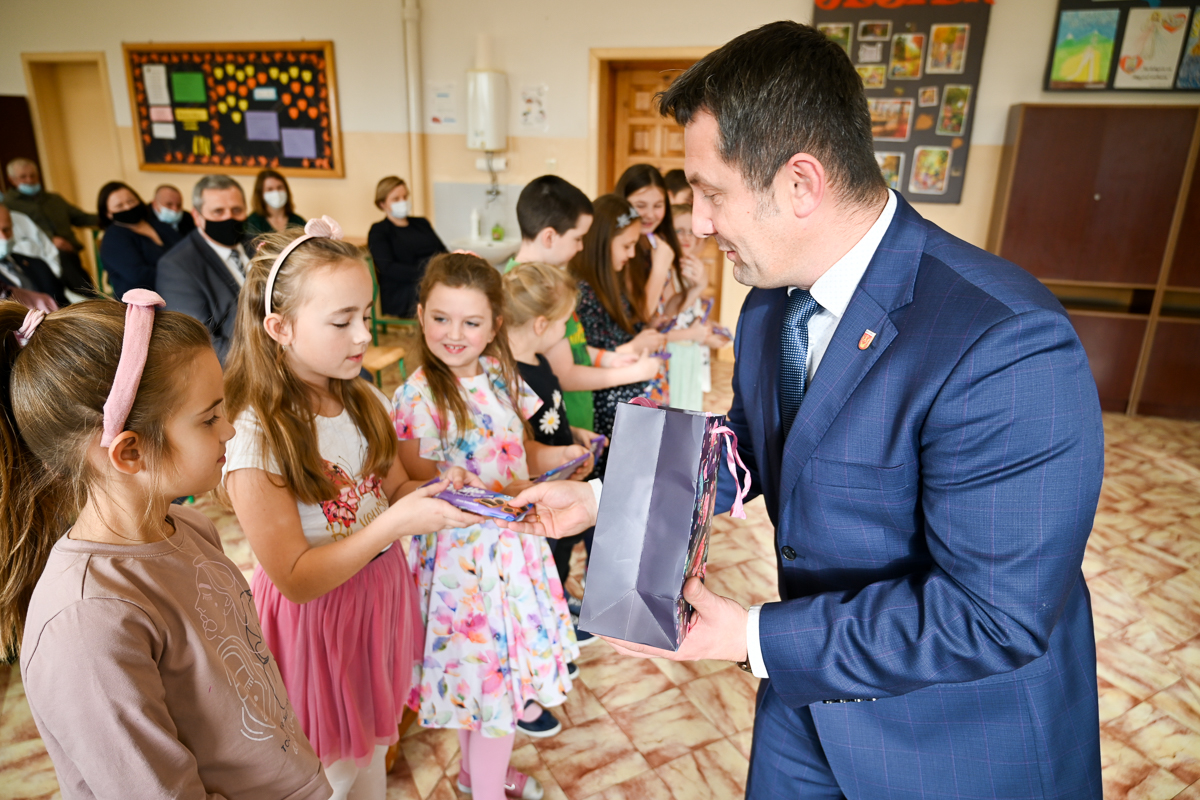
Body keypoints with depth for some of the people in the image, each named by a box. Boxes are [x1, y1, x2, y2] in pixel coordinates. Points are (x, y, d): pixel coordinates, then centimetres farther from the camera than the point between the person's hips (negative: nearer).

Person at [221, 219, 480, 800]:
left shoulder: (364, 401, -5)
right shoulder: (254, 437, -26)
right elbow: (295, 578, -23)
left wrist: (435, 493, -14)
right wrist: (396, 522, -33)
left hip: (380, 593, 6)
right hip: (315, 615, -6)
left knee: (371, 746, 27)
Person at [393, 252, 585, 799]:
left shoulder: (502, 375, 0)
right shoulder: (416, 397, -16)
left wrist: (558, 457, -9)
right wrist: (505, 494, -24)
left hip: (511, 542, 6)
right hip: (461, 553, -5)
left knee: (479, 667, 22)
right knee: (494, 671, 6)